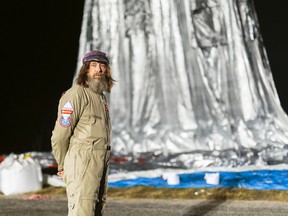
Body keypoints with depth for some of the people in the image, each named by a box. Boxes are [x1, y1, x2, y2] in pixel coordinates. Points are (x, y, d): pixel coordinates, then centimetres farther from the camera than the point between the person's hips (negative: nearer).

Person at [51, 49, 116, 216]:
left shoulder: (101, 96, 17)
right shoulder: (76, 94, -13)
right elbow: (60, 136, -13)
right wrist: (63, 166, -2)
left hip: (101, 164, 9)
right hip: (82, 164, -9)